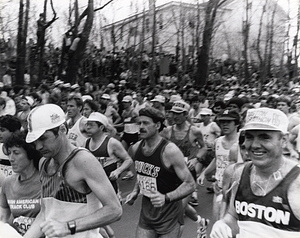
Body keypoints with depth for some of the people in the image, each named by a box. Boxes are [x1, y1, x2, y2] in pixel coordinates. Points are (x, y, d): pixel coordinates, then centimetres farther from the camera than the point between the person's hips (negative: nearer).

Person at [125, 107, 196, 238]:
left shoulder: (170, 151, -21)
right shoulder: (135, 149, -2)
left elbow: (190, 184, -18)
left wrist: (166, 198, -30)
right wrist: (135, 191, 1)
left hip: (169, 215, -5)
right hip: (146, 212, 5)